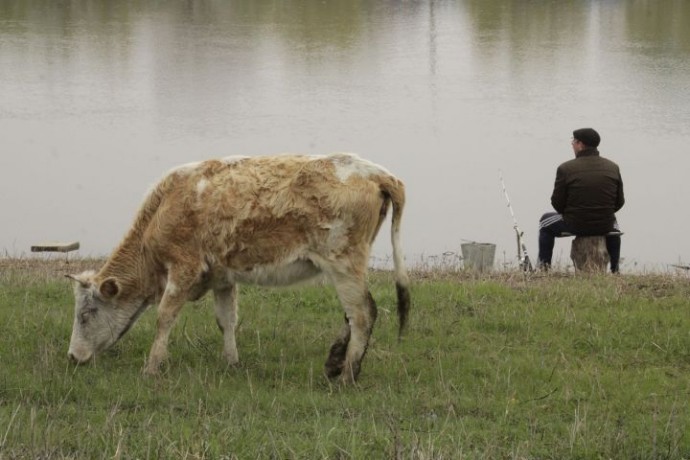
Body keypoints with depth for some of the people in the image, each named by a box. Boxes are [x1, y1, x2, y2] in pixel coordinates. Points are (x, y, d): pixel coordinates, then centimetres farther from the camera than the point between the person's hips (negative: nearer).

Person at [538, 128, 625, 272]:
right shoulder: (613, 168, -2)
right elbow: (619, 202, 3)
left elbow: (557, 203, -7)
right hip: (604, 226, 3)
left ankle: (544, 265, 25)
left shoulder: (566, 168, -13)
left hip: (574, 225, -3)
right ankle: (615, 269, 39)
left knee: (546, 221, 28)